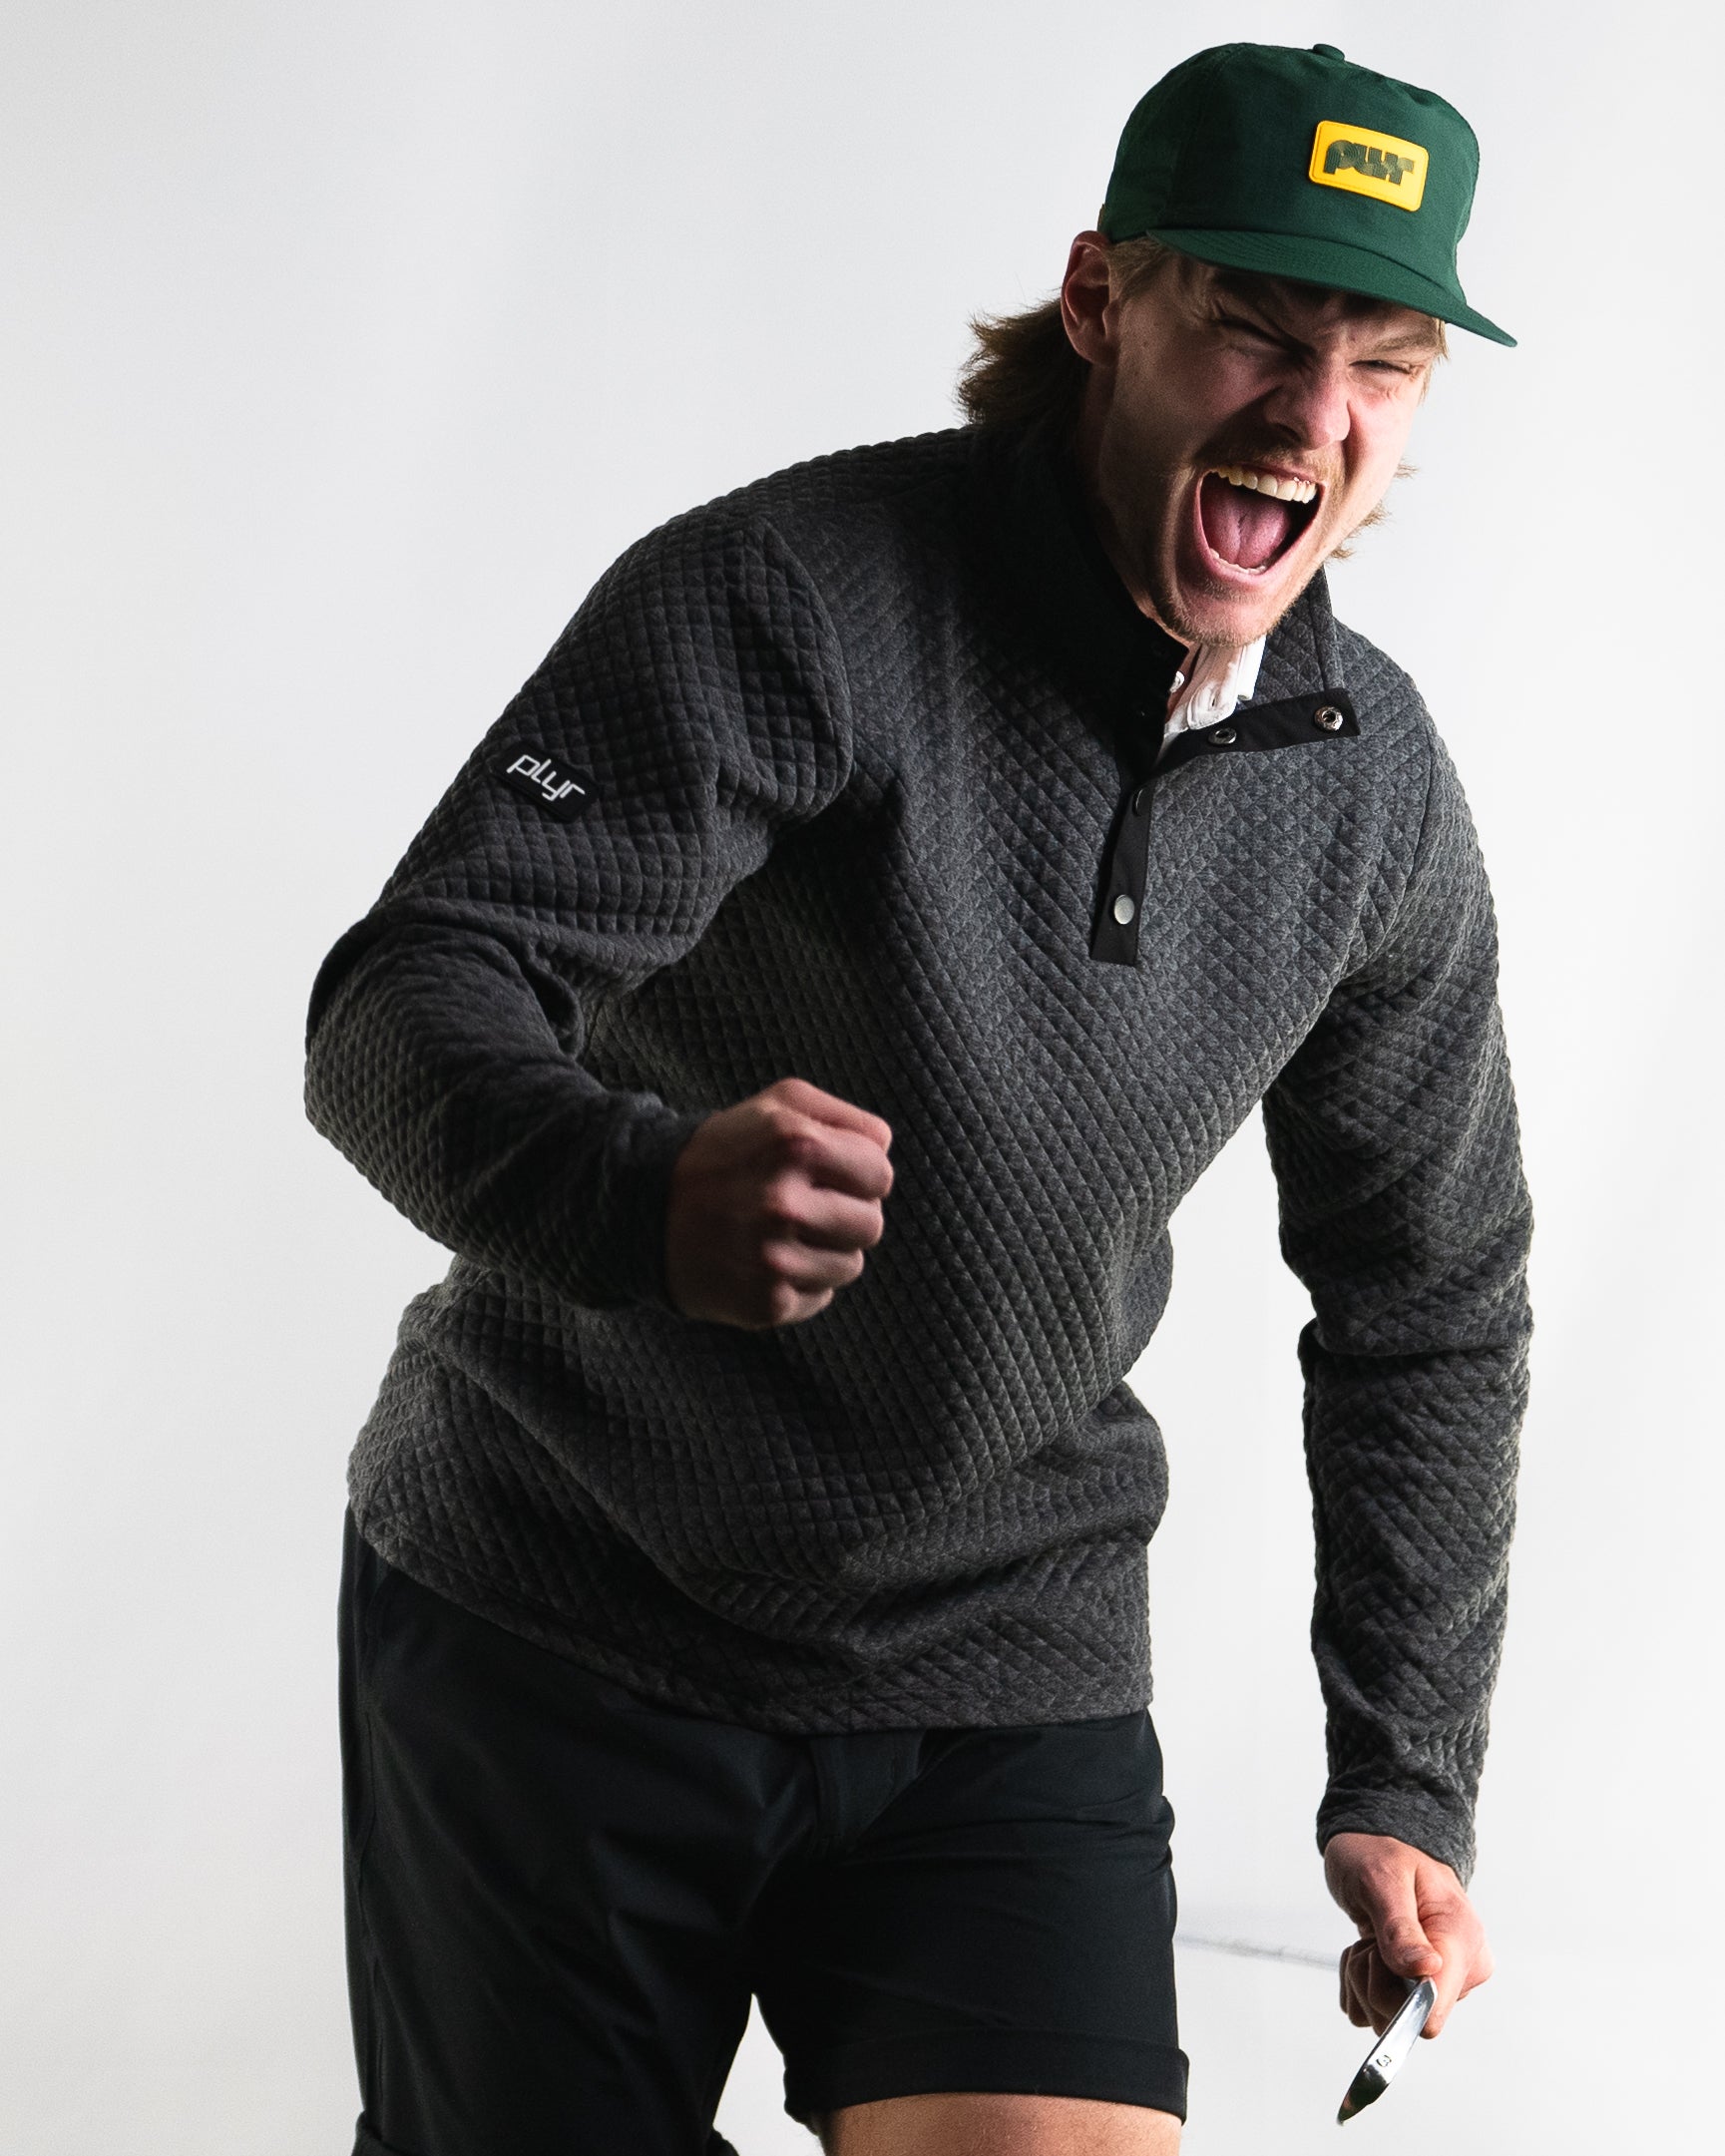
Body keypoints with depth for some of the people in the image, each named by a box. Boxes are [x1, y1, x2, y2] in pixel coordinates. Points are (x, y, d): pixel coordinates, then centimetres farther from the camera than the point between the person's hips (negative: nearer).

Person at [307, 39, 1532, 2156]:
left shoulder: (1381, 792, 0)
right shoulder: (795, 594, -17)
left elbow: (1426, 1301, 10)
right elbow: (399, 1005, -22)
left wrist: (1408, 1784, 8)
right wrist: (642, 1195, -44)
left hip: (1012, 1681, 3)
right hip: (552, 1635, -3)